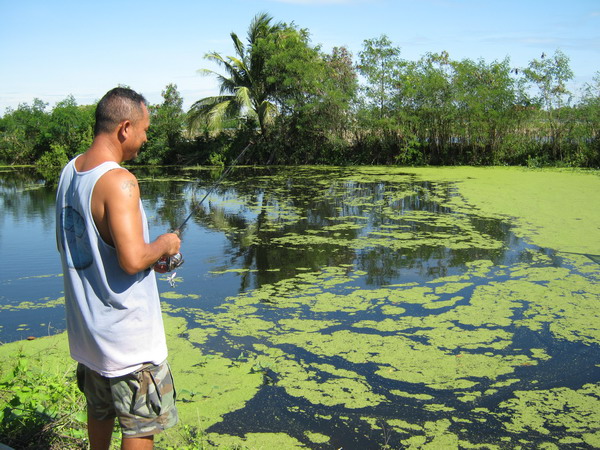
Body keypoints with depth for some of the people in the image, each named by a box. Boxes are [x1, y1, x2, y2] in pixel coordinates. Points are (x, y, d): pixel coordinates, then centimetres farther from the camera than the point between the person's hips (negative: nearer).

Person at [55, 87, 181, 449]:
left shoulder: (70, 172, 4)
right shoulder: (119, 181, -23)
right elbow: (132, 260, -30)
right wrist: (163, 245, -9)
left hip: (86, 326, 9)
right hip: (128, 334, -8)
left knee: (100, 410, 25)